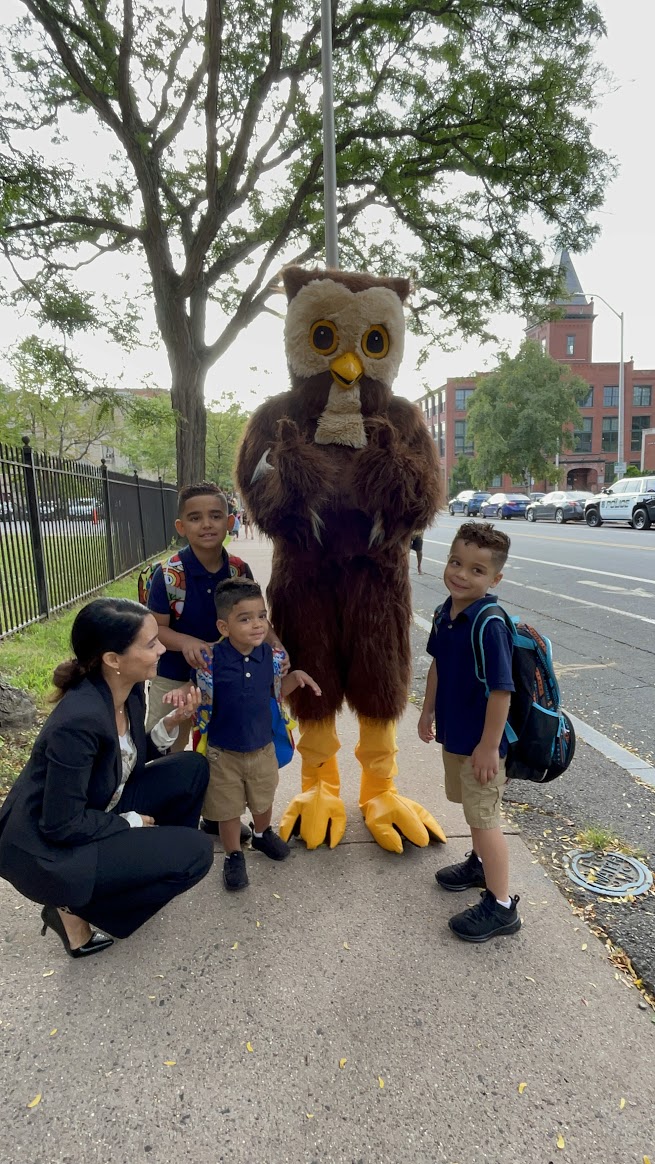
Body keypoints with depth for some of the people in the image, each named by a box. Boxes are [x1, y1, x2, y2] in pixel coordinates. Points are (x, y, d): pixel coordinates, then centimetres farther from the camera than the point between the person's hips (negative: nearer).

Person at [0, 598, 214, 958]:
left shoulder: (129, 690, -8)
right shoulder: (79, 720, -33)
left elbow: (134, 759, 7)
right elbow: (62, 825, -26)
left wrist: (172, 721, -10)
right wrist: (132, 823, -12)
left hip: (91, 814, 8)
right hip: (50, 849, -8)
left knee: (192, 769, 0)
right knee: (195, 852, -15)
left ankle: (149, 860, 15)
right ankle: (74, 908, 0)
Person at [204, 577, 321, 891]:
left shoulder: (268, 654, -11)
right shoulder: (212, 659, -24)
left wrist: (295, 676, -13)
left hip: (262, 747, 4)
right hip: (224, 751, -4)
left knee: (263, 800, 27)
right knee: (229, 809, 15)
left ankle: (262, 834, 58)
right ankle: (233, 855, 41)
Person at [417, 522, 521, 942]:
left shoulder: (489, 625, -28)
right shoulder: (446, 612, -2)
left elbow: (501, 689, -26)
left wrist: (489, 747, -22)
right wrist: (428, 711, 17)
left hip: (481, 741, -8)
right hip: (454, 733, 8)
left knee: (484, 817, 5)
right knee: (469, 804, 25)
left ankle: (502, 906, 22)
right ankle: (481, 863, 49)